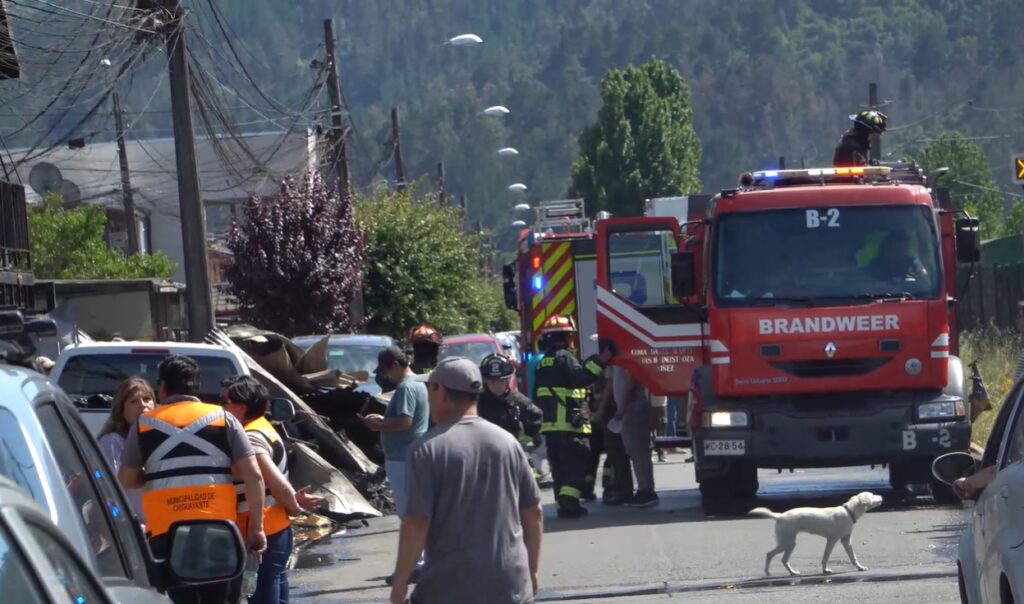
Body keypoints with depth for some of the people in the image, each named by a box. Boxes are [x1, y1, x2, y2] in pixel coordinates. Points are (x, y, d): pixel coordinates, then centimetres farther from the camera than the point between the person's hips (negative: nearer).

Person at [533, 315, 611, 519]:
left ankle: (564, 503, 12)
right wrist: (598, 363, -24)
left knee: (560, 466, 12)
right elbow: (581, 378, -25)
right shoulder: (564, 357, -8)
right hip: (569, 424, -8)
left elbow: (537, 396, 25)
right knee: (577, 465, -7)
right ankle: (569, 502, -18)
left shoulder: (543, 362, 20)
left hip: (549, 425, 8)